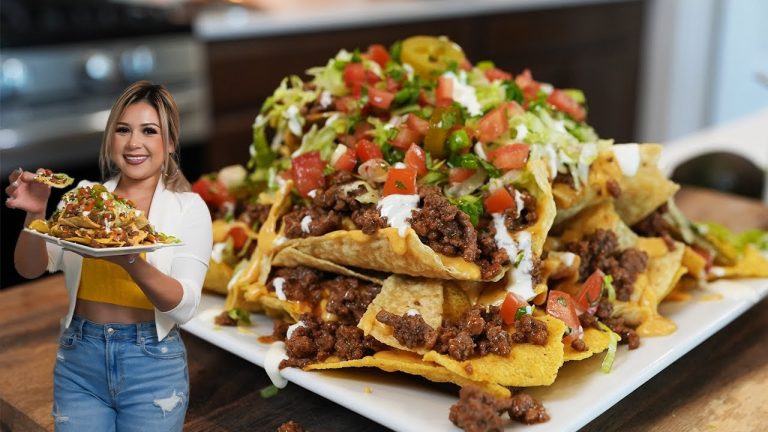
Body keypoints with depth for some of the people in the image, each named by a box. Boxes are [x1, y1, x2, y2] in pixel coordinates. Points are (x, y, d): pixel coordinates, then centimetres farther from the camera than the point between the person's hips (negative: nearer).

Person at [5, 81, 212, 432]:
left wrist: (131, 261, -32)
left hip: (153, 363, -2)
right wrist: (35, 213, -18)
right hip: (78, 361, 3)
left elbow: (185, 307, -15)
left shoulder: (188, 207, -6)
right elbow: (31, 268, 0)